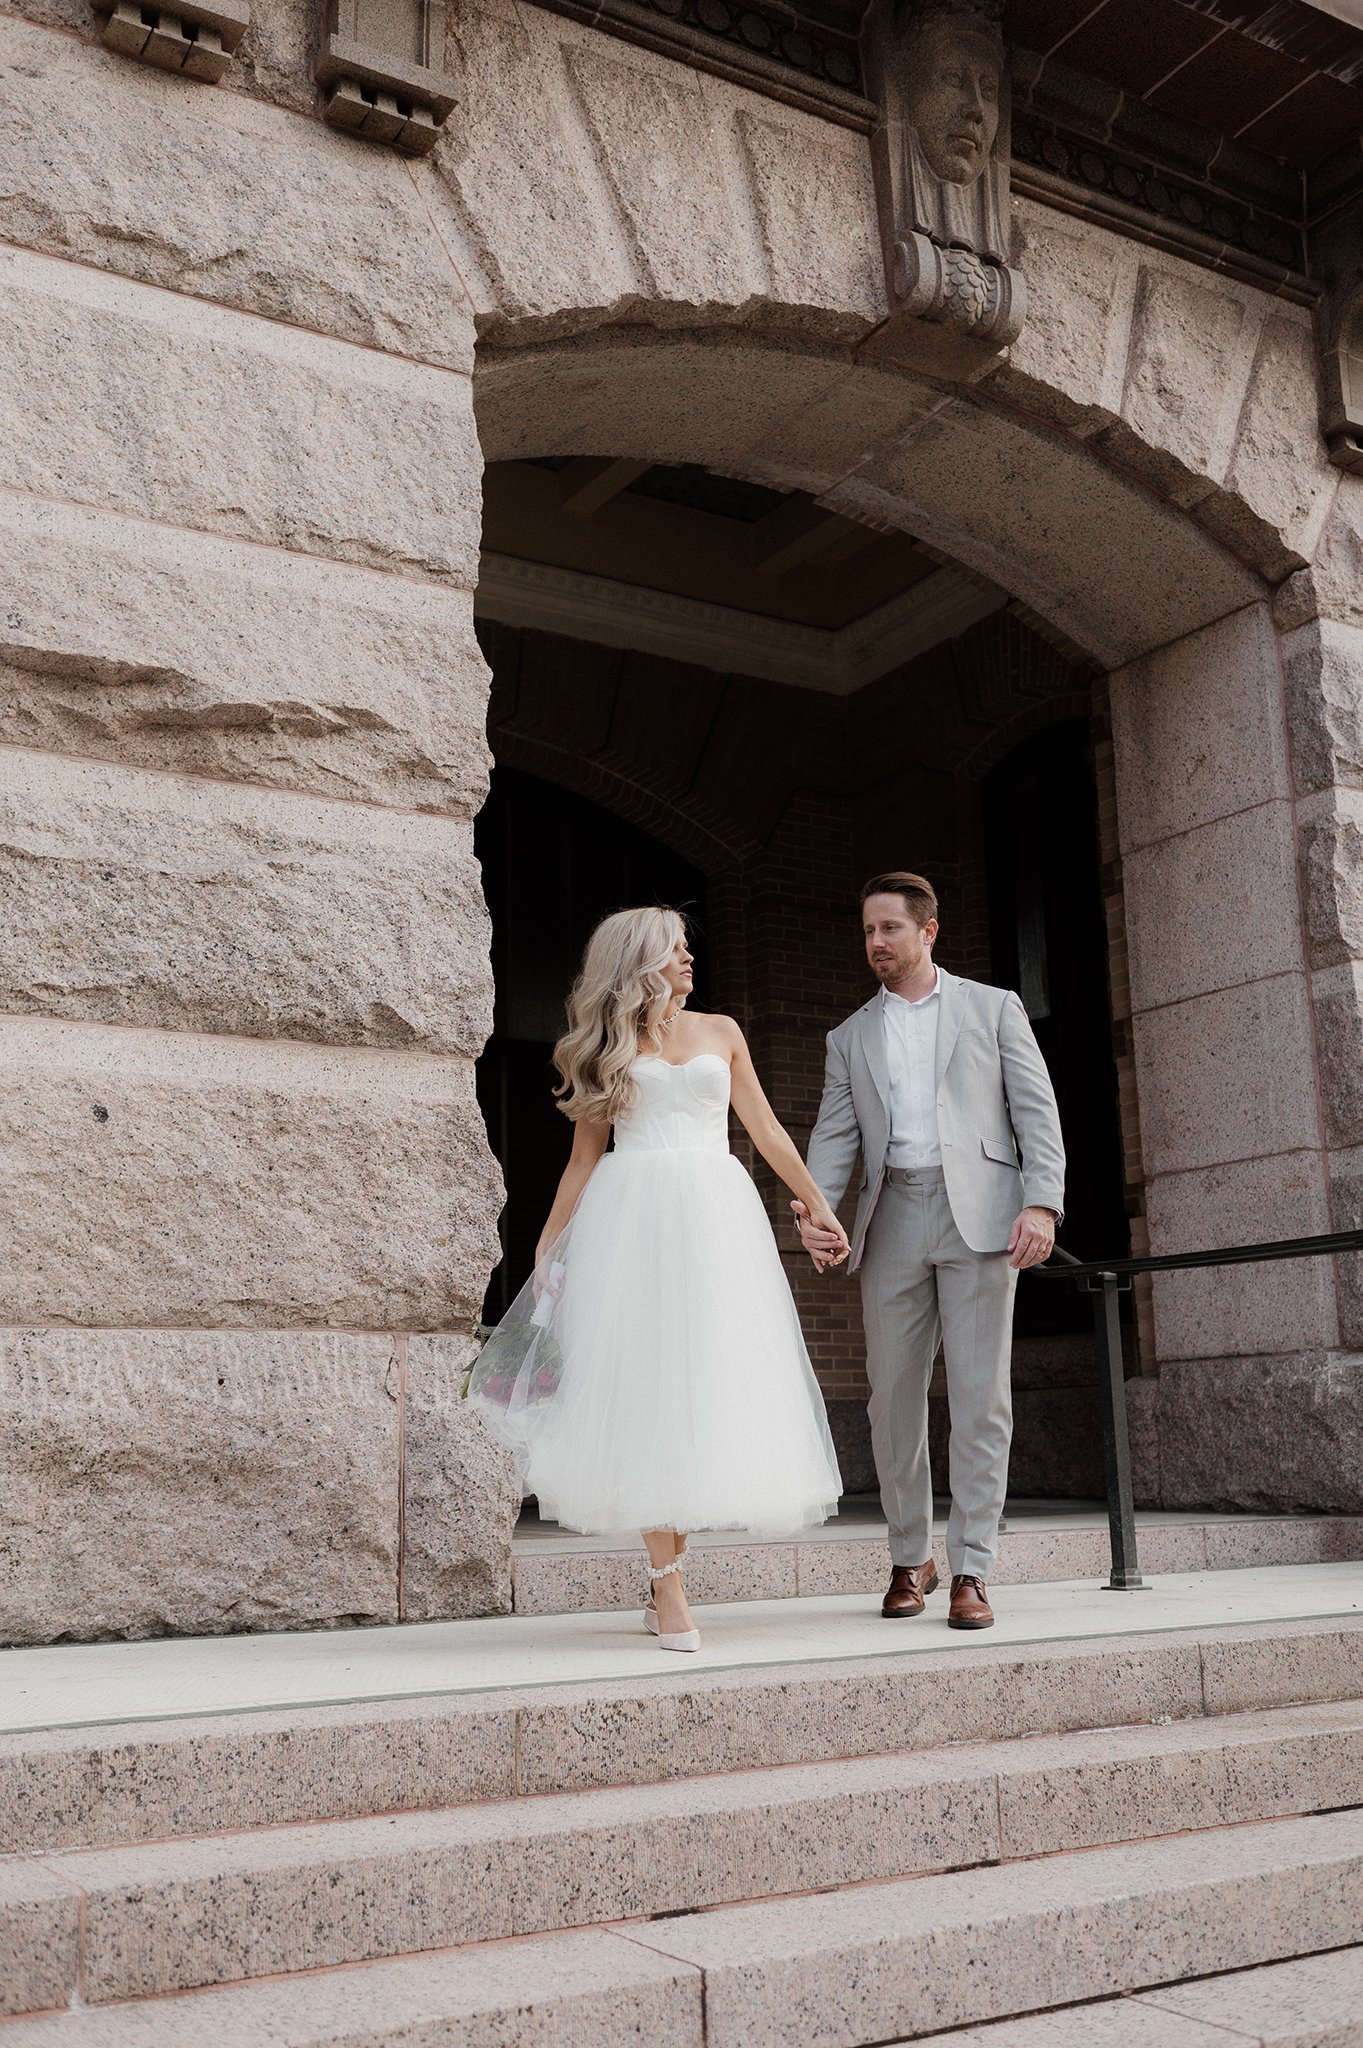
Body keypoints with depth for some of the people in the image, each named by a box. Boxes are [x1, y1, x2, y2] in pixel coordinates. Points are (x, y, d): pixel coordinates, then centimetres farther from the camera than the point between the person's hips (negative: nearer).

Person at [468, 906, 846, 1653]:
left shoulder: (720, 1032, 17)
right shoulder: (607, 1047, 11)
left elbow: (766, 1130, 18)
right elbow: (583, 1158, 11)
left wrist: (818, 1205, 16)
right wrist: (548, 1251, 5)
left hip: (716, 1217, 2)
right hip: (632, 1220, -2)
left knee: (710, 1388, -3)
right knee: (647, 1389, -7)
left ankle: (664, 1579, 6)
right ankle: (669, 1592, -4)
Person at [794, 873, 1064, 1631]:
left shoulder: (993, 1008, 11)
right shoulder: (850, 1037, 19)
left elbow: (1037, 1111, 4)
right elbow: (835, 1135, 10)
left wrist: (1043, 1202, -11)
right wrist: (813, 1207, -9)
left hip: (978, 1213, -3)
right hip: (892, 1220, 3)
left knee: (980, 1395, -5)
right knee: (894, 1397, 4)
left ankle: (972, 1573, 0)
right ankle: (911, 1560, 18)